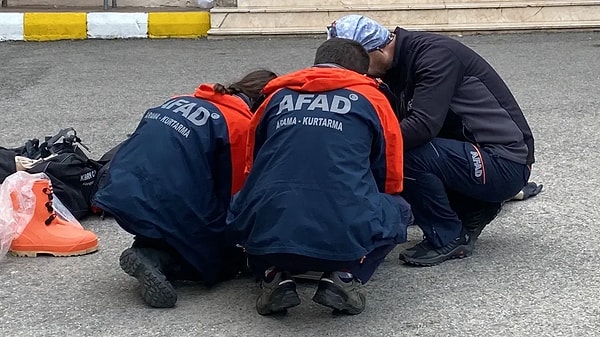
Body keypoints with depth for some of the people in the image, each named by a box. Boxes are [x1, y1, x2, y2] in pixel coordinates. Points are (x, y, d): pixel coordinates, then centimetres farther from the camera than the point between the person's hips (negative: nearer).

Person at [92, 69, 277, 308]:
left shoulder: (181, 101, 17)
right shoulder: (242, 125, -4)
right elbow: (233, 193, 0)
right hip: (170, 211, -7)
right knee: (228, 260, 17)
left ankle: (150, 249, 1)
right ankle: (159, 261, -9)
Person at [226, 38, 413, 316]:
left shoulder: (278, 96, 20)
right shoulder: (372, 98, 14)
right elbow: (391, 181, 22)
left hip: (265, 235, 2)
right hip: (347, 236, -2)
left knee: (242, 206, 35)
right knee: (398, 211, 29)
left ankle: (275, 276, 11)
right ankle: (345, 276, 6)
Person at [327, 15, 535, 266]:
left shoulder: (436, 54, -19)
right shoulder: (397, 67, 7)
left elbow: (423, 125, -30)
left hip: (505, 163, -9)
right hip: (467, 156, 9)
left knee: (402, 155, -25)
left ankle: (448, 238, -6)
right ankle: (473, 210, 9)